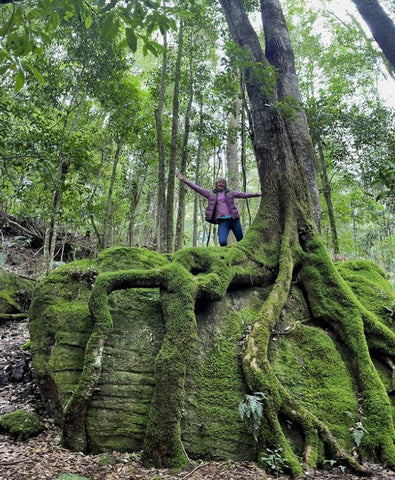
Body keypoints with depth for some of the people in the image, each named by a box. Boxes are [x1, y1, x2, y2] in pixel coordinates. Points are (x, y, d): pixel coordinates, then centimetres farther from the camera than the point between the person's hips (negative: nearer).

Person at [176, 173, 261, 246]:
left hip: (234, 219, 1)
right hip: (222, 221, -1)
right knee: (222, 242, -19)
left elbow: (243, 194, 10)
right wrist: (185, 181, 4)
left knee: (241, 241, 4)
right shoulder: (210, 194, 12)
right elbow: (197, 188, 9)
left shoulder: (230, 193, 13)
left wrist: (256, 194, 3)